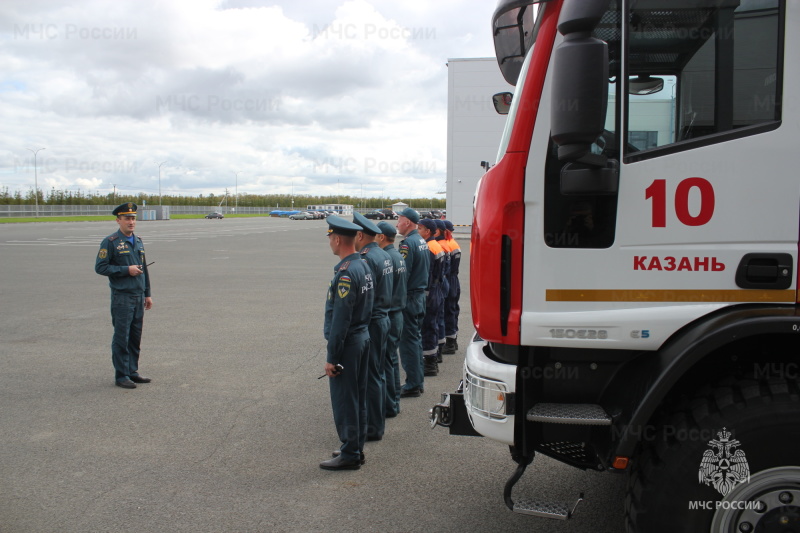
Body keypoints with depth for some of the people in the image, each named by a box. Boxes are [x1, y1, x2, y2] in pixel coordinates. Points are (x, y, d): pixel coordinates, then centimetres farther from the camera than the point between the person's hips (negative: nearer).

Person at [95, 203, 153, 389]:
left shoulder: (138, 241, 14)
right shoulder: (110, 242, -6)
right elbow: (100, 267, -9)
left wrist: (147, 294, 17)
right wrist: (126, 270, -15)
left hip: (139, 296, 6)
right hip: (122, 297, -6)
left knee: (136, 336, 11)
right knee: (121, 337, -2)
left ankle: (132, 372, 20)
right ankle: (121, 376, 6)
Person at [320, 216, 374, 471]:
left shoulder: (345, 273, -22)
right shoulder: (363, 266, 8)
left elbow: (340, 319, -23)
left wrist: (331, 357, -18)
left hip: (347, 344, -10)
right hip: (363, 338, 10)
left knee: (344, 401, 1)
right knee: (358, 398, 17)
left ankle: (349, 455, 11)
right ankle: (355, 448, 28)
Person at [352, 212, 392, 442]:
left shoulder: (366, 259, -19)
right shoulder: (384, 255, 11)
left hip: (371, 322, -10)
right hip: (383, 319, 10)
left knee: (370, 376, -2)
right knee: (378, 373, 18)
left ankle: (373, 428, 7)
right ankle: (378, 421, 30)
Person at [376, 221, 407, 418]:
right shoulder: (399, 257, 11)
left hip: (386, 316, -10)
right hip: (397, 314, 10)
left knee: (385, 362, -1)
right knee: (392, 358, 18)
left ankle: (389, 406, 6)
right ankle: (394, 402, 27)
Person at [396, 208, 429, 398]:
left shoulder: (408, 243, -17)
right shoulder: (422, 242, 12)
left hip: (408, 298, -9)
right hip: (421, 295, 10)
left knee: (407, 341, -3)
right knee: (416, 339, 15)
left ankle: (412, 385, 2)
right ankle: (418, 381, 23)